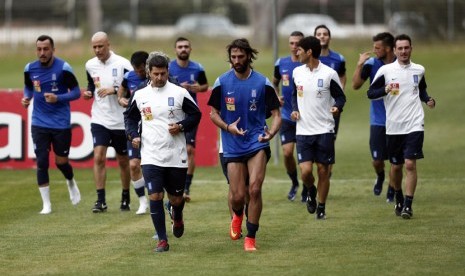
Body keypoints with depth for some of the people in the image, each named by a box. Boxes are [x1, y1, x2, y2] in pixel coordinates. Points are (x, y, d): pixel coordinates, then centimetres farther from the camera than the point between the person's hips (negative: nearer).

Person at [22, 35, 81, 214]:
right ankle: (46, 204, 4)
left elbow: (76, 92, -6)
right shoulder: (30, 69, 0)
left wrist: (58, 98, -21)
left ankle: (71, 183, 40)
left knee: (61, 162, 5)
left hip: (61, 123, -2)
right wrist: (26, 98, -3)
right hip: (39, 123, 2)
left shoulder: (63, 68, -12)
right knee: (41, 162, -5)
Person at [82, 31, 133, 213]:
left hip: (121, 121, -2)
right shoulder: (90, 65, 4)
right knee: (99, 157, -12)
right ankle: (100, 201, -9)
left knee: (123, 161, 10)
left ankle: (125, 198, 26)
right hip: (99, 120, 2)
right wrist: (89, 93, 0)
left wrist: (115, 90, -23)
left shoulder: (122, 64, -11)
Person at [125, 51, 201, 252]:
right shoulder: (140, 95, 5)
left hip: (176, 157, -1)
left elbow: (195, 114, 5)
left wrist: (181, 126, -12)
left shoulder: (179, 93, -2)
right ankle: (162, 240, -1)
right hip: (151, 157, 1)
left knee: (176, 198, 8)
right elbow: (130, 117, 19)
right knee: (155, 196, -10)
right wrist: (133, 135, 3)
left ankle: (177, 216, 45)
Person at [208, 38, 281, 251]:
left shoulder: (262, 83, -2)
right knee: (237, 196, -1)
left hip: (257, 143, -1)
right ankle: (238, 216, 37)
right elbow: (213, 113, 8)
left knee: (254, 189, -16)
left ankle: (251, 237, -3)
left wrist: (271, 132, -20)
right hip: (233, 146, 1)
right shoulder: (222, 82, 0)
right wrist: (227, 127, -13)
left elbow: (276, 114, 1)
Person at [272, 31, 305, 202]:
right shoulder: (281, 63, 4)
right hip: (287, 116, 2)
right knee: (287, 153, -8)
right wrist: (276, 97, 2)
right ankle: (294, 183, 18)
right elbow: (275, 83, 21)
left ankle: (306, 189, 19)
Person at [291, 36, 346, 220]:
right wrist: (294, 109, 2)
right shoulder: (297, 72, 6)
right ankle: (311, 191, 24)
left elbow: (340, 96, 2)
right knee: (305, 170, -9)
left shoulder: (329, 74, -7)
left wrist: (337, 107, -19)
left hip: (324, 130, -2)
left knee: (323, 170, 3)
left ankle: (321, 208, 17)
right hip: (303, 130, 2)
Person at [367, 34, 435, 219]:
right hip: (393, 126, 0)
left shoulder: (419, 70, 6)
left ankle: (408, 205, -8)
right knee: (395, 167, 9)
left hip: (414, 125, 0)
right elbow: (370, 93, -2)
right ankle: (399, 199, 33)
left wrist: (428, 100, 4)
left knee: (410, 164, -12)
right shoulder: (385, 70, -2)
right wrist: (385, 90, -20)